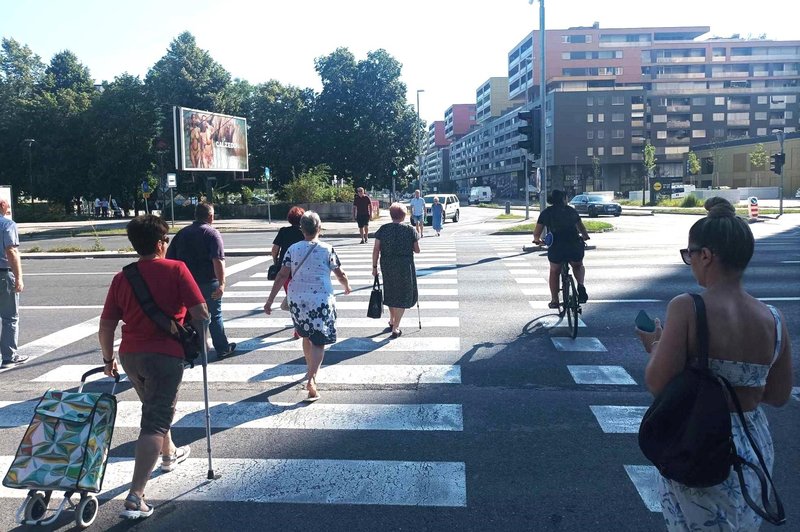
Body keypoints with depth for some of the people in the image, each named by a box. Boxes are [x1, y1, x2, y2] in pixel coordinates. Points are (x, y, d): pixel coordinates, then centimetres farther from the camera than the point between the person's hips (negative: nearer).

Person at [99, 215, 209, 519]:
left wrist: (108, 359, 16)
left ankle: (169, 453, 52)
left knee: (154, 408, 29)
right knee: (155, 422, -3)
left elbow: (106, 326, 3)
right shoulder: (175, 269, -9)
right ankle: (135, 497, -10)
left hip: (130, 355, 6)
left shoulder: (121, 278, 3)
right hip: (165, 354, -5)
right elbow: (201, 314, -15)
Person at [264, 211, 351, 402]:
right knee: (319, 342, 1)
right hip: (321, 301, -3)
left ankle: (311, 369, 42)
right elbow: (340, 275, 3)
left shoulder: (293, 249, 0)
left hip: (297, 300, 3)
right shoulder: (327, 250, -5)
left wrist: (270, 300, -1)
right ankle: (311, 379, -15)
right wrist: (347, 287, 24)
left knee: (306, 336, 24)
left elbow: (282, 276, -4)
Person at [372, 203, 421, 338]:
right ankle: (395, 328, 5)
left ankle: (392, 321, 40)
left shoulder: (383, 229, -2)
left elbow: (376, 249, -4)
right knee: (403, 296, 8)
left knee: (391, 292, 24)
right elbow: (417, 250, -1)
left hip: (387, 266, 3)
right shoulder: (410, 230, -7)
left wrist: (374, 266, 3)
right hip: (405, 266, -3)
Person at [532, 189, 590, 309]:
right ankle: (581, 285, 3)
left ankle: (554, 300, 20)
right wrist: (585, 236, 48)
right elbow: (581, 228, 28)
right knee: (578, 266, 29)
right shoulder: (571, 211, 15)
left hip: (556, 247, -1)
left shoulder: (546, 212, 9)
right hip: (575, 247, 1)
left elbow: (537, 233, 7)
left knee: (554, 272, 22)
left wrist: (537, 240, 29)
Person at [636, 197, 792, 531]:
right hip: (755, 447, 5)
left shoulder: (687, 308, -21)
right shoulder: (773, 320, -6)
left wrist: (655, 347, -4)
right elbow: (779, 396, 4)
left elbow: (658, 384, -22)